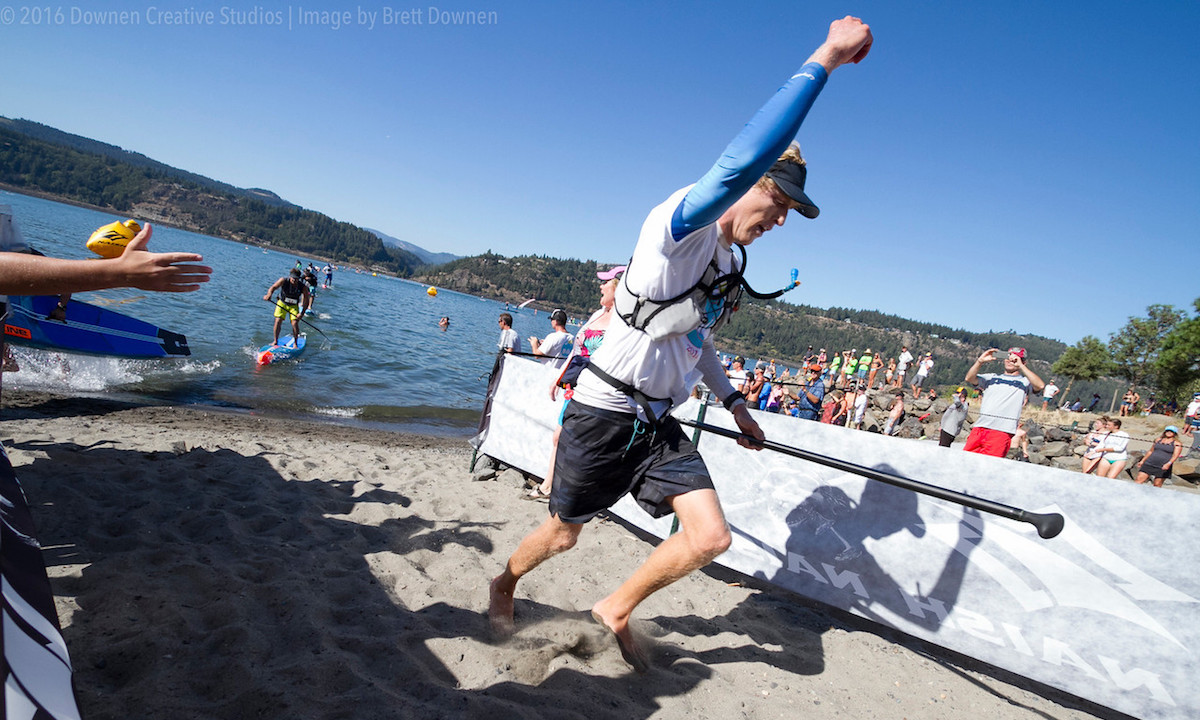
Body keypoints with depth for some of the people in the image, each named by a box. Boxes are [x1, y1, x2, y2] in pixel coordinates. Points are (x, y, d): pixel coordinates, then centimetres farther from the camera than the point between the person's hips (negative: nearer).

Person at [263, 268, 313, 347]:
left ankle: (295, 343, 3)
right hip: (282, 303, 0)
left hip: (294, 306, 0)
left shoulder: (303, 287, -20)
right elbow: (273, 287, -29)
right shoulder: (284, 280, -21)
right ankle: (275, 341, 5)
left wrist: (302, 313, -24)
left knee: (295, 323, -13)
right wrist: (269, 294, -52)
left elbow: (306, 301, -14)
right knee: (278, 321, -11)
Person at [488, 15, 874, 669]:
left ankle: (616, 610, 20)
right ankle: (504, 585, 44)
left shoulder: (726, 264, 11)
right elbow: (743, 160, -36)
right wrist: (824, 58, -31)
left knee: (710, 536, -4)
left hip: (658, 421, 7)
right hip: (604, 411, -7)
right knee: (564, 534, 10)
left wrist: (733, 402, 22)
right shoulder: (677, 226, -16)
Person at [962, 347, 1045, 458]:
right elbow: (969, 379, 9)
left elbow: (1040, 386, -6)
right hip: (979, 427, 3)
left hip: (1002, 432, -3)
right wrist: (980, 361, -5)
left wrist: (1020, 366, -7)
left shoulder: (1025, 381, 16)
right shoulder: (992, 377, 24)